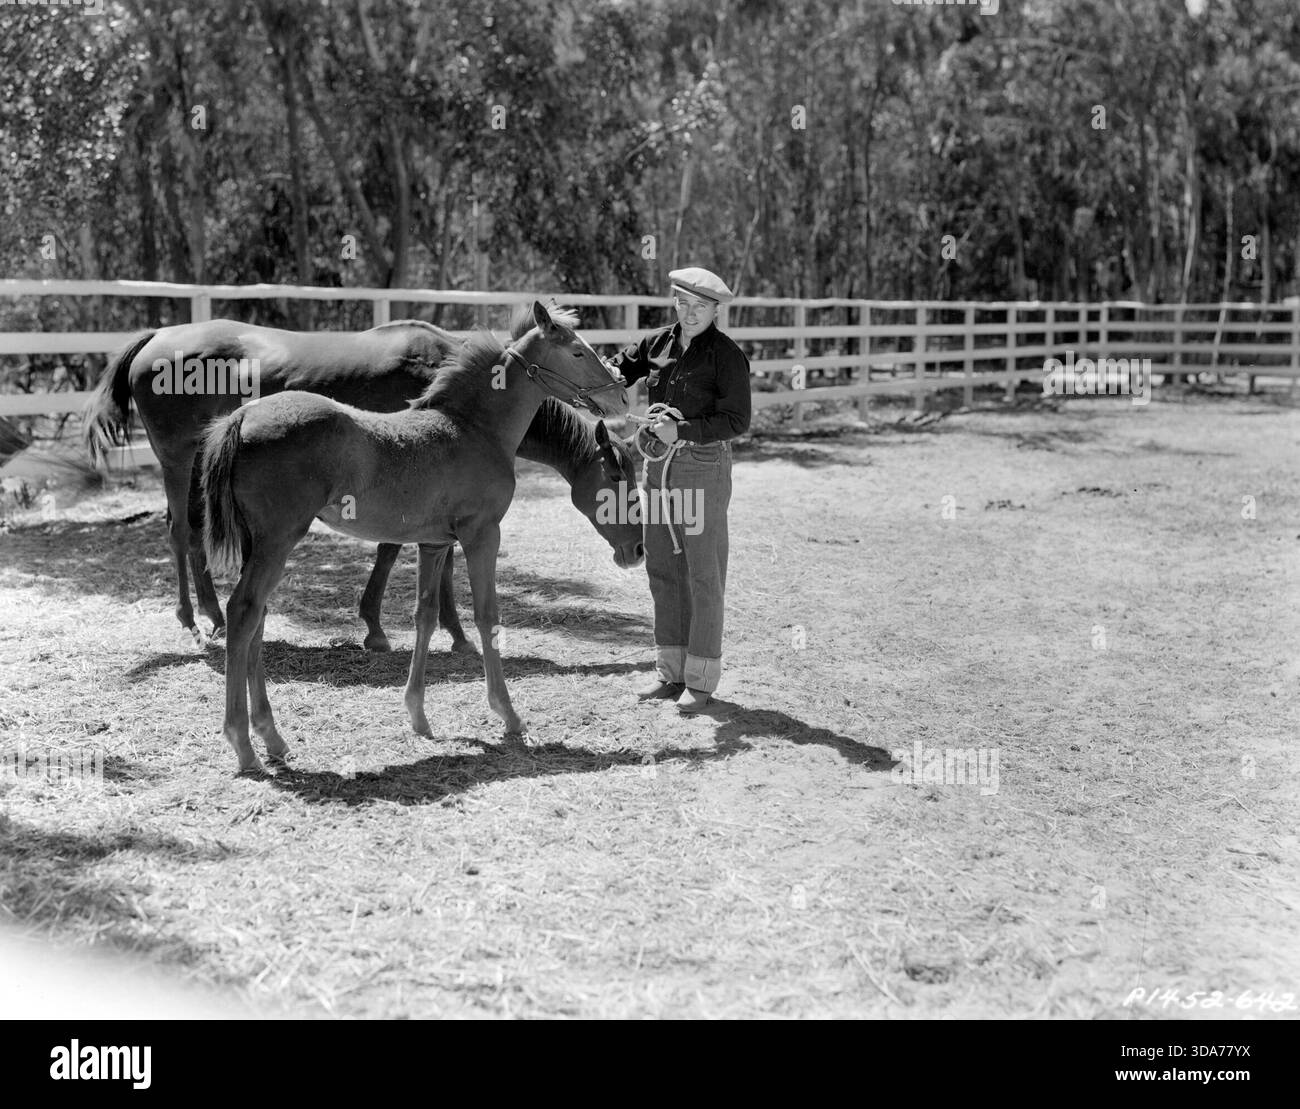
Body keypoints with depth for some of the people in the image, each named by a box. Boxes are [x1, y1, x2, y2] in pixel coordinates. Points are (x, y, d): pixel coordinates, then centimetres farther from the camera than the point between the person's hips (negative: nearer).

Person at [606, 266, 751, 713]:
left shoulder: (727, 356, -10)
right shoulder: (657, 344, 6)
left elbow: (736, 421, -13)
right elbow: (614, 372, 14)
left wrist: (681, 431, -24)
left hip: (705, 465, -6)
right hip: (659, 463, 6)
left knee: (703, 575, 0)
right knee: (662, 569, 11)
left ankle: (701, 679, 9)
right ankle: (670, 671, 22)